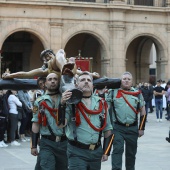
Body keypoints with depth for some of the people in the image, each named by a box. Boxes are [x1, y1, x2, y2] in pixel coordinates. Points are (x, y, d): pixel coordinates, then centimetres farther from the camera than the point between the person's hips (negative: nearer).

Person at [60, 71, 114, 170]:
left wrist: (106, 152, 8)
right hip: (77, 152, -4)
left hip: (96, 151, 5)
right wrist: (62, 104, -31)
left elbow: (107, 129, 13)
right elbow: (61, 124, -19)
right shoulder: (71, 102, -5)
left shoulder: (101, 103, 7)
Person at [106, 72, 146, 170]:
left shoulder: (137, 94, 5)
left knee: (131, 153, 12)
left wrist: (141, 128, 4)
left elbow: (143, 113, 9)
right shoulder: (113, 92, 0)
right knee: (117, 150, -12)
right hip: (117, 128, -2)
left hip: (133, 128, 2)